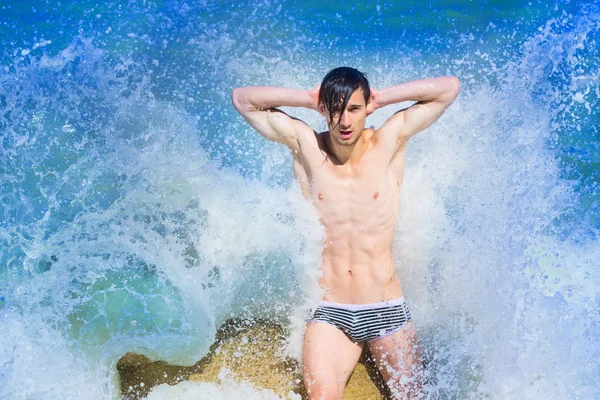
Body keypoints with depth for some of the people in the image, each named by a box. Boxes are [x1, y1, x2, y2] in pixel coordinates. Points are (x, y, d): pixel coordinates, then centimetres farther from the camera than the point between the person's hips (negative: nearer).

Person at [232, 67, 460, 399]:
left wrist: (382, 98, -2)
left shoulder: (391, 140, -2)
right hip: (329, 312, 0)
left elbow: (450, 87, 0)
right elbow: (242, 98, 4)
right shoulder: (306, 146, -1)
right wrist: (309, 99, -1)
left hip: (387, 310, 1)